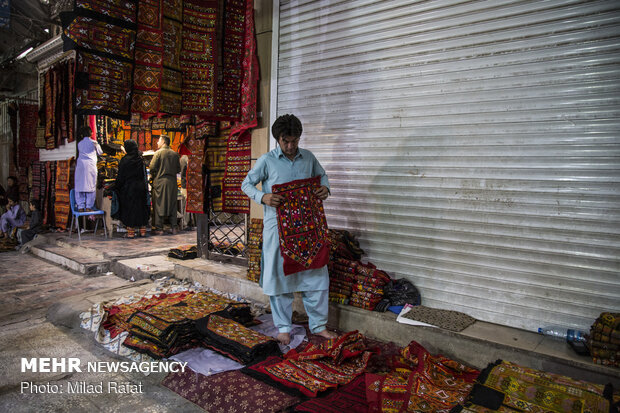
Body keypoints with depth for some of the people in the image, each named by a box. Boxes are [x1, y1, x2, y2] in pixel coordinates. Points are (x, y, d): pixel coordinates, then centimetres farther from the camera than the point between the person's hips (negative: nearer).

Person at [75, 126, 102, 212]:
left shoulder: (80, 143, 12)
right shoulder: (93, 142, 2)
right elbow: (100, 152, 16)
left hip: (80, 165, 3)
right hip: (91, 165, -3)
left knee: (80, 186, 6)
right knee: (90, 187, 1)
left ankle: (80, 207, 4)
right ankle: (88, 207, 1)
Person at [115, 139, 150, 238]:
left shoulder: (125, 160, -11)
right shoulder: (140, 159, 2)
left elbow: (121, 176, -8)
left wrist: (117, 187, 1)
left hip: (128, 188, -4)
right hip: (141, 187, 4)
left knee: (129, 209, 2)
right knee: (141, 207, 10)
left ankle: (131, 232, 4)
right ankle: (143, 230, 14)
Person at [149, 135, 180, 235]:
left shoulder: (158, 153, -7)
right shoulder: (175, 154, 6)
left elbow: (152, 167, -9)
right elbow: (178, 169, 8)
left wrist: (153, 175, 8)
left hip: (160, 181, -4)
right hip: (172, 182, 4)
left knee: (159, 204, 2)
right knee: (172, 204, 10)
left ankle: (159, 228, 2)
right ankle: (173, 227, 11)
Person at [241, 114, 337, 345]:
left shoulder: (308, 158, 7)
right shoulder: (267, 161, -2)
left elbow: (321, 175, 22)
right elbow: (246, 184, 2)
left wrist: (325, 188, -1)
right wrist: (262, 197, -17)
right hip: (277, 227, -3)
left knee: (316, 273, 6)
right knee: (279, 276, 5)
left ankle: (318, 325, 22)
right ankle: (283, 327, 22)